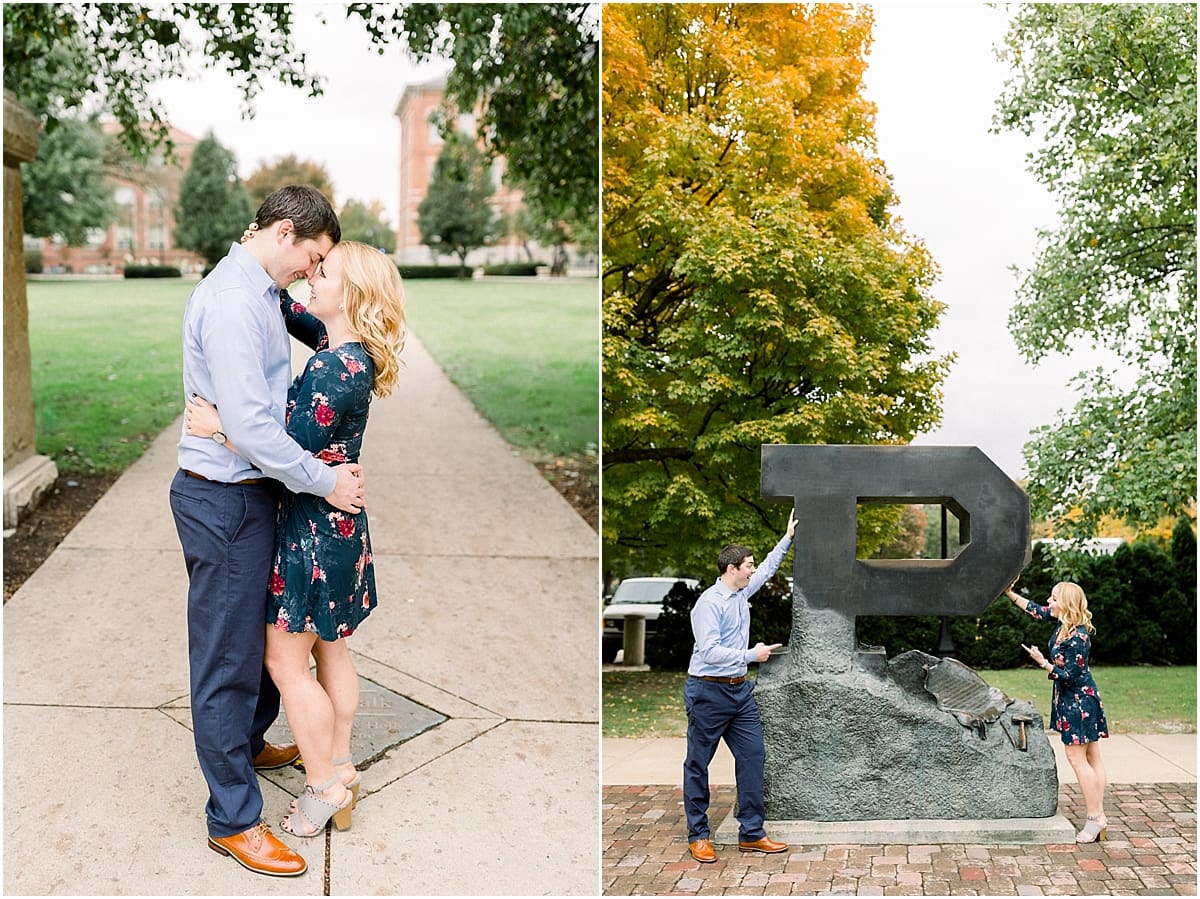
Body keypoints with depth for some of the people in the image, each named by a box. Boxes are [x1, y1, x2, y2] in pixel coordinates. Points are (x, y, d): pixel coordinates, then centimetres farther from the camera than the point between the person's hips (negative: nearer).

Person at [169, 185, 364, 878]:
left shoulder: (259, 293, 12)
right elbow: (249, 426, -26)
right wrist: (325, 481, -18)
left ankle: (249, 743, 47)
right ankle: (234, 819, 11)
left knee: (260, 632, 25)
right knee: (227, 656, 0)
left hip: (250, 491, 10)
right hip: (224, 499, -10)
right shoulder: (232, 301, -22)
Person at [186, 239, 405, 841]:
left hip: (314, 529, -10)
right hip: (339, 522, 10)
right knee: (330, 649, 19)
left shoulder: (336, 368, -25)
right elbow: (286, 312, 18)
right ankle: (340, 766, 31)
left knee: (286, 661, 2)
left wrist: (221, 427, -21)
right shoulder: (345, 347, 3)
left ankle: (324, 789, 13)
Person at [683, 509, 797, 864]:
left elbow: (767, 568, 28)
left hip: (740, 690, 9)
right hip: (708, 691, -8)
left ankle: (752, 833, 10)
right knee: (698, 764, 3)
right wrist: (751, 655, -18)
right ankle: (698, 836, 12)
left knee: (752, 756, 4)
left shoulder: (742, 593, 9)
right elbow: (709, 651, -24)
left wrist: (787, 538, 31)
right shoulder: (709, 603, -17)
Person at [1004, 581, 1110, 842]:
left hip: (1078, 701, -10)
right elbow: (1037, 610, 18)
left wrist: (1043, 662, -17)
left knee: (1076, 757, -5)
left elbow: (1069, 676, -21)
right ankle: (1099, 817, 13)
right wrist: (1010, 593, 18)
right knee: (1092, 757, 9)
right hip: (1077, 700, 10)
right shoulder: (1063, 624, 2)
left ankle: (1095, 818, -1)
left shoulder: (1077, 638, -25)